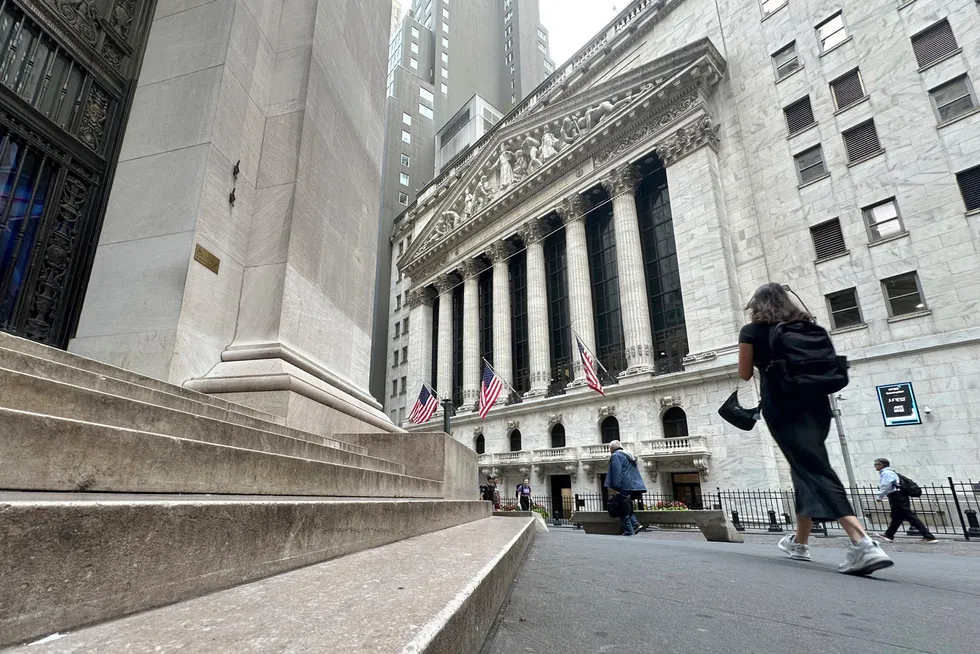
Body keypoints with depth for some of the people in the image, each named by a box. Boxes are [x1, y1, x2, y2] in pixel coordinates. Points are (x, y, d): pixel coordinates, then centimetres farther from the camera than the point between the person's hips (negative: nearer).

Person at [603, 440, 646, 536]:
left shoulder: (615, 455, -5)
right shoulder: (629, 455, 23)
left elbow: (616, 472, -16)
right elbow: (635, 472, 26)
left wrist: (615, 487, -17)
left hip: (624, 487, -9)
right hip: (634, 485, 9)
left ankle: (629, 530, -4)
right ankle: (636, 524, 3)